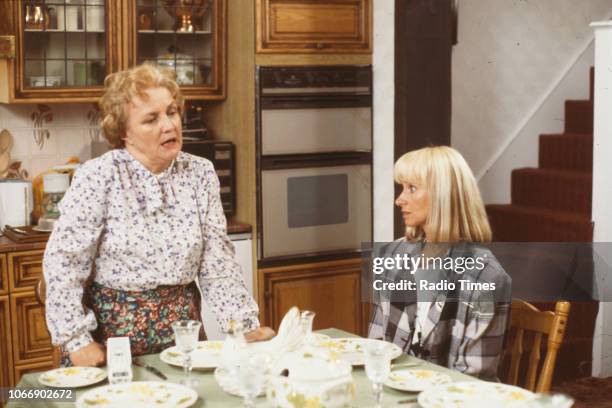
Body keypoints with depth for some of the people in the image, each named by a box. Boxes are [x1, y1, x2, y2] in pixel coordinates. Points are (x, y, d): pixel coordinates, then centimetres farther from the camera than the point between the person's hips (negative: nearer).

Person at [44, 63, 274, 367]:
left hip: (181, 325, 3)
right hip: (112, 329, -3)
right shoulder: (98, 176, -9)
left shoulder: (200, 173, 3)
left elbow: (217, 264, 5)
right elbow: (63, 262, -10)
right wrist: (77, 340, -13)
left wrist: (244, 326, -2)